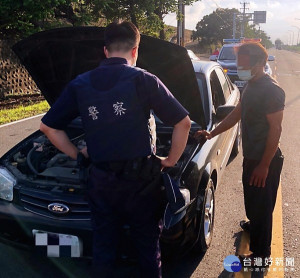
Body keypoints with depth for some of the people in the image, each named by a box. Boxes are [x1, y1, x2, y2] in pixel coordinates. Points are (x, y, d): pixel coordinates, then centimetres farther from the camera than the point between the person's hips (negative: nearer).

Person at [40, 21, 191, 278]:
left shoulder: (80, 84, 3)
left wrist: (77, 154, 13)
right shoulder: (143, 80, -8)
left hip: (100, 179, 3)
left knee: (102, 248, 17)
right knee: (148, 245, 15)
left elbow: (48, 126, 8)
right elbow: (183, 122, -8)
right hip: (138, 178, -3)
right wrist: (171, 160, 3)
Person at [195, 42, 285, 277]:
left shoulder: (271, 90, -21)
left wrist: (264, 165, -23)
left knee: (261, 205, 2)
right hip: (251, 156, 9)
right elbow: (236, 115, 17)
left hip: (265, 160, -9)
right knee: (251, 199, 26)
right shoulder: (251, 87, 8)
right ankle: (253, 224, 52)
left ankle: (260, 254, 16)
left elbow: (275, 129, -23)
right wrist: (212, 134, 14)